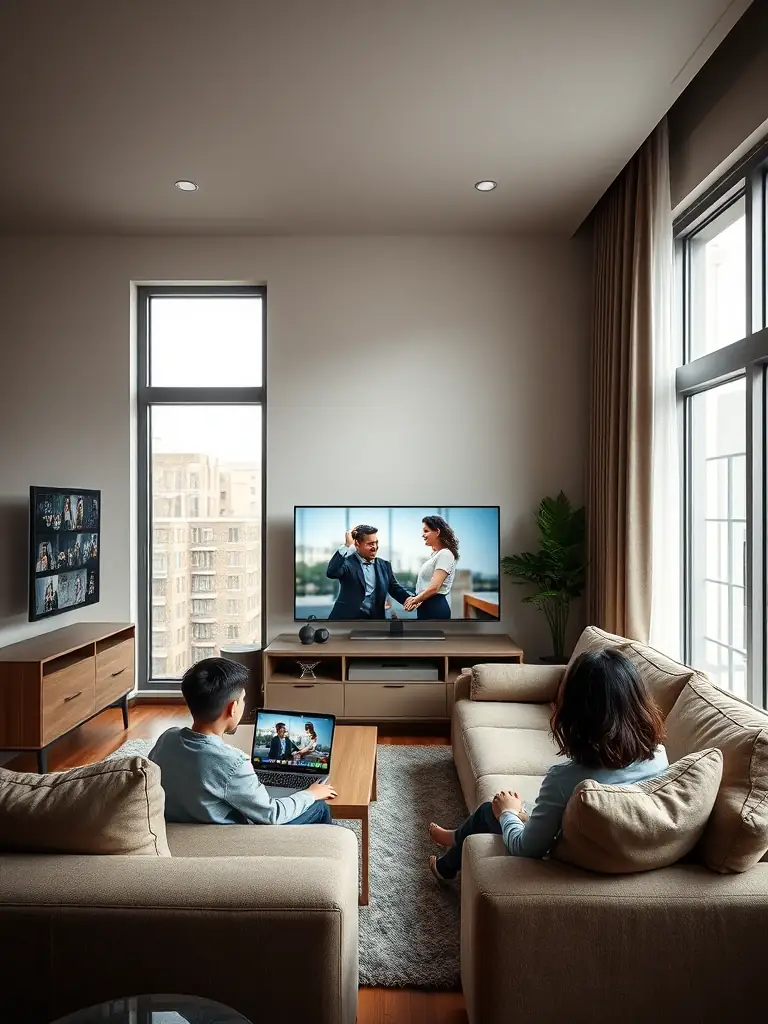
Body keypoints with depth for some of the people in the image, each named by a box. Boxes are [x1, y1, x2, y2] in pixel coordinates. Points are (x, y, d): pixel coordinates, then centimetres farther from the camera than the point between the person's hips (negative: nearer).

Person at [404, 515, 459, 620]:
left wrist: (415, 600, -7)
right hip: (426, 607, 9)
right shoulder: (434, 554, 16)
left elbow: (434, 587, -20)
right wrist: (416, 600, 2)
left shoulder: (445, 554, -14)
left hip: (435, 607, -9)